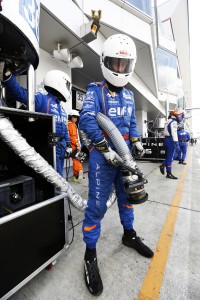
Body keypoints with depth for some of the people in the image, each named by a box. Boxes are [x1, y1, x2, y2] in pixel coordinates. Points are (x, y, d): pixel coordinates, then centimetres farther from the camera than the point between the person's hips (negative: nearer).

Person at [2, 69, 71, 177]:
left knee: (58, 176, 21)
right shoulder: (42, 99, -8)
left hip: (61, 147, 9)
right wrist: (7, 76, -40)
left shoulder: (61, 108, 18)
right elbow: (20, 93, -23)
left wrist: (68, 145, 17)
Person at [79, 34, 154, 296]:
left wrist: (137, 141, 6)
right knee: (97, 204, -1)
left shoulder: (129, 94, 18)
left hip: (125, 155, 7)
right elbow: (87, 120, -16)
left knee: (127, 195, 19)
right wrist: (106, 149, -21)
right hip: (102, 156, -6)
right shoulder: (95, 90, -2)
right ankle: (90, 254, 22)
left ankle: (129, 235, 44)